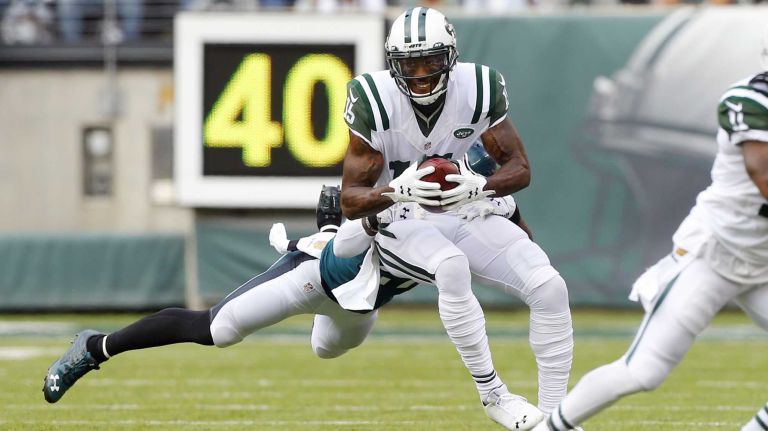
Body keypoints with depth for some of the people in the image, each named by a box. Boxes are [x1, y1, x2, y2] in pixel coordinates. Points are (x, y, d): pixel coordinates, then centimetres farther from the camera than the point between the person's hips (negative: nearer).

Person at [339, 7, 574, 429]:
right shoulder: (374, 101, -19)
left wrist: (478, 187, -28)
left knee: (549, 288, -14)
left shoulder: (478, 89, -14)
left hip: (467, 214, 3)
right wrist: (399, 189, -38)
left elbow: (520, 169, -6)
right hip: (401, 220, -3)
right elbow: (351, 200, -17)